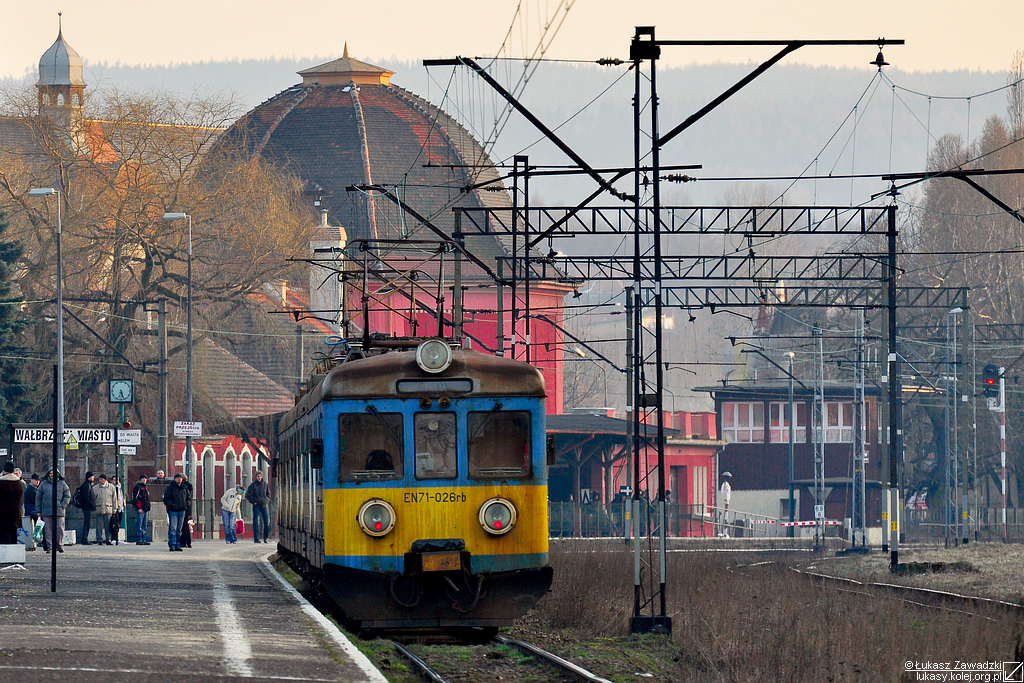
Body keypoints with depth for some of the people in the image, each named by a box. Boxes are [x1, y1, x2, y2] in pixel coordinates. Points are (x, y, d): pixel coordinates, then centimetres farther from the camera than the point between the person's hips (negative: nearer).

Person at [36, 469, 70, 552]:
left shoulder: (62, 484, 8)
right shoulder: (44, 484, 10)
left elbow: (67, 496, 9)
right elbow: (38, 497, 12)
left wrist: (62, 506, -3)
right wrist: (39, 510, 5)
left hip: (59, 511, -1)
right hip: (47, 511, 1)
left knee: (59, 529, -1)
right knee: (48, 530, -2)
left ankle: (60, 545, 12)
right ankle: (50, 546, 1)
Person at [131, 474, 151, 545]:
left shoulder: (146, 487, 19)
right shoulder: (138, 487, -7)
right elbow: (134, 499, -13)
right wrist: (138, 508, -17)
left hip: (146, 509, 8)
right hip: (140, 509, -8)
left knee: (145, 526, 10)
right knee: (139, 526, -8)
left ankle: (144, 540, 13)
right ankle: (139, 540, -8)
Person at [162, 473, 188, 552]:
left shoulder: (184, 487, 13)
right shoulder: (170, 487, -2)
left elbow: (188, 497, 23)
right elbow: (166, 499, -5)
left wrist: (186, 503, 3)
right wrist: (172, 504, -20)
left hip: (182, 510, 5)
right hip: (173, 510, -5)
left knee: (179, 530, 9)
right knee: (173, 529, -11)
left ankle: (178, 545, 14)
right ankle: (172, 545, -12)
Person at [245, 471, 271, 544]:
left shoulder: (265, 484, 8)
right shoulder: (253, 485, -5)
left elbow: (268, 493, 23)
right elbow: (248, 495, -4)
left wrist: (267, 501, 10)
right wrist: (253, 502, -7)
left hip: (264, 505, 4)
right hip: (256, 505, -4)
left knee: (267, 521, -2)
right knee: (256, 522, -3)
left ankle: (265, 537, 8)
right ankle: (256, 539, 1)